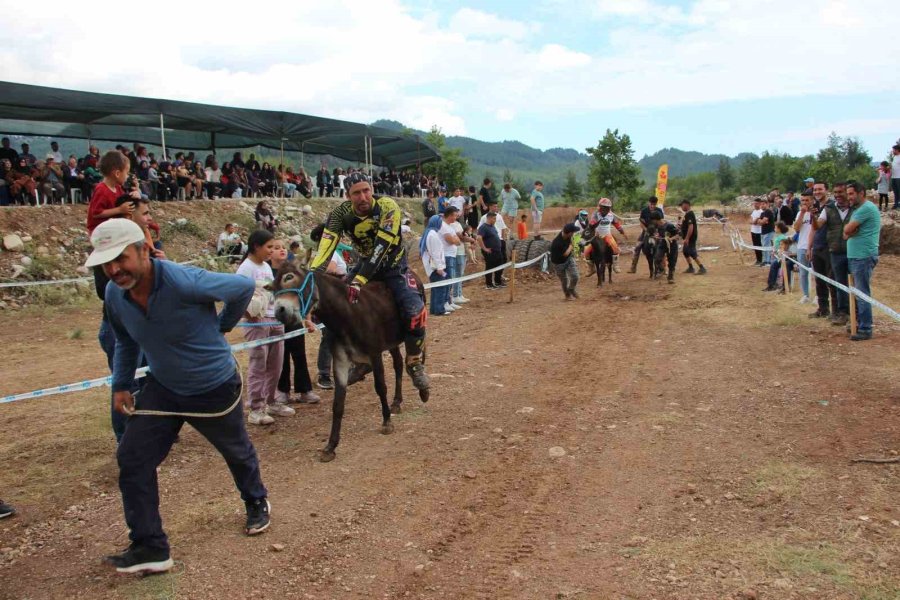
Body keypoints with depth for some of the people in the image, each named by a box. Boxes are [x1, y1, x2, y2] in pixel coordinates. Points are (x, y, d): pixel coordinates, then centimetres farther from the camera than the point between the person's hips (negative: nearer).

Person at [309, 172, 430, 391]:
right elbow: (325, 248, -26)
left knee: (415, 311, -24)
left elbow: (381, 247, -35)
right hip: (366, 264, 4)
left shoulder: (388, 207, -27)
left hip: (393, 266, -3)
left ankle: (414, 362, 1)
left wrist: (359, 281, -43)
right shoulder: (341, 213, -17)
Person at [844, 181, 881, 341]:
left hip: (863, 257, -10)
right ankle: (860, 323, 23)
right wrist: (851, 231, -8)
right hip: (856, 256, 10)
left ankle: (865, 329, -6)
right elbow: (846, 234, 12)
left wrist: (849, 229, 3)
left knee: (863, 294, -8)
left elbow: (847, 230, -17)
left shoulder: (866, 208, -13)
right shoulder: (858, 209, 19)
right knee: (858, 293, 15)